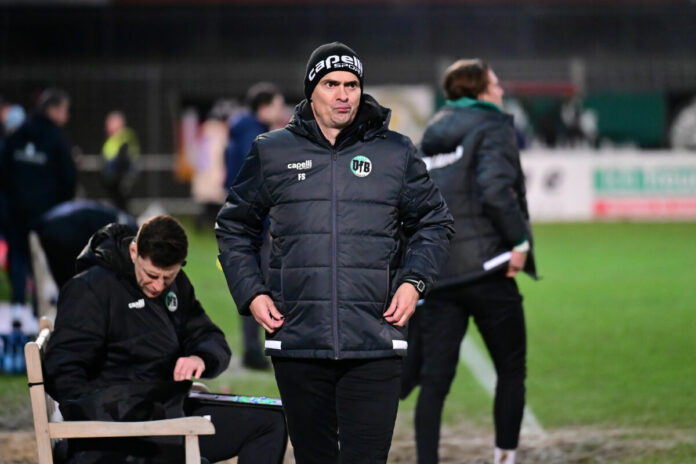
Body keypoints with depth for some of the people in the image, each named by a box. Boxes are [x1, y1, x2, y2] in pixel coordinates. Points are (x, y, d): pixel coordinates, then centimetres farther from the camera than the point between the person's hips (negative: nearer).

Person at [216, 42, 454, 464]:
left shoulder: (396, 153, 7)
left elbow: (435, 224, 16)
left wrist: (413, 282, 0)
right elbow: (235, 229, 17)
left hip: (375, 347, -1)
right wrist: (250, 292, 3)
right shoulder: (272, 153, 8)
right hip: (297, 343, 1)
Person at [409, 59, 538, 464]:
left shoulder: (433, 134, 18)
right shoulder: (493, 127, -4)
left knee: (435, 380, 3)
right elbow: (496, 187, -20)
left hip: (436, 274, 6)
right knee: (512, 371, 8)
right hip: (485, 267, -6)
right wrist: (520, 239, -14)